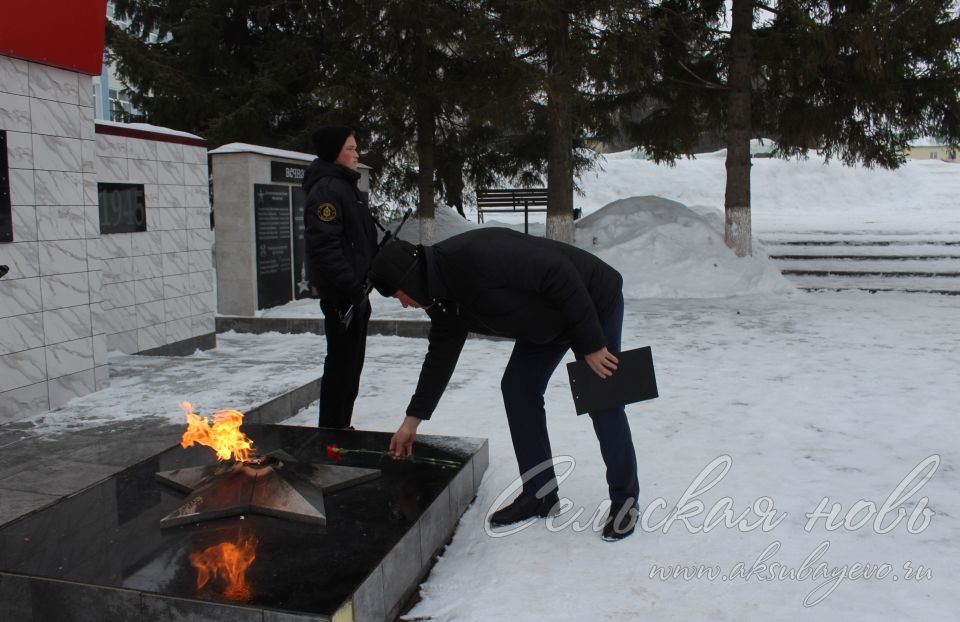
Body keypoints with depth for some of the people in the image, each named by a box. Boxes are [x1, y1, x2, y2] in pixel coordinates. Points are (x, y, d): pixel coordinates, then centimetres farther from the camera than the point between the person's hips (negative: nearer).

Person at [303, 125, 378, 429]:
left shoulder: (345, 186, 18)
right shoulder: (326, 189, -15)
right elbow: (324, 245, -24)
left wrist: (362, 284, 15)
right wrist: (350, 285, -24)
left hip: (354, 291, 10)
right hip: (341, 293, -10)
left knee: (351, 363, 16)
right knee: (342, 363, -4)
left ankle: (340, 428, 27)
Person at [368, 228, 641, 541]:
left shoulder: (476, 254, -34)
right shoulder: (442, 300, -4)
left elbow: (559, 273, -34)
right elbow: (441, 355, 8)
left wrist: (591, 343, -28)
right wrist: (413, 419, 10)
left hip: (594, 302, -8)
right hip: (546, 319, 9)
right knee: (517, 389, 3)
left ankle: (624, 500, 11)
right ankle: (539, 493, 13)